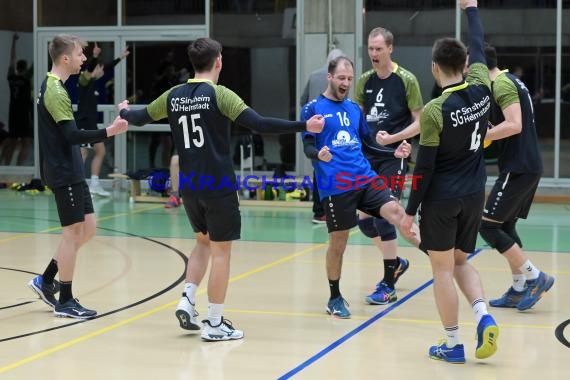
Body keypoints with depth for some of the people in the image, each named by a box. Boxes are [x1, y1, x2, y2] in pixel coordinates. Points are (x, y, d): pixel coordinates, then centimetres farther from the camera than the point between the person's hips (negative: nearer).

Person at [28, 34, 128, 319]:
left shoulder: (53, 86, 14)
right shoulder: (55, 91, -17)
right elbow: (72, 135, -24)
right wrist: (108, 132, -32)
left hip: (71, 171, 10)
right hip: (64, 174, -10)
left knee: (87, 228, 12)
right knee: (73, 232, -3)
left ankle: (46, 281, 20)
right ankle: (65, 301, 6)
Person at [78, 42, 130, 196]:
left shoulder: (93, 81, 14)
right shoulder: (84, 79, -10)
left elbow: (106, 68, 28)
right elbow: (88, 68, -32)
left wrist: (120, 58, 36)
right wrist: (94, 57, -50)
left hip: (91, 124, 10)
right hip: (84, 123, -10)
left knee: (100, 151, 14)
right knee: (82, 154, -12)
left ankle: (94, 185, 18)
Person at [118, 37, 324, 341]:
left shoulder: (174, 96, 5)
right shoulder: (218, 94, -11)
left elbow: (140, 117, 20)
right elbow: (259, 124, -20)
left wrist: (124, 112, 42)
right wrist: (303, 126, -17)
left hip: (189, 186, 6)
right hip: (218, 186, -6)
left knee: (204, 241, 25)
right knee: (221, 251, 3)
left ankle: (187, 301, 11)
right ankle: (214, 324, 6)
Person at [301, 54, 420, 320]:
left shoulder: (355, 108, 15)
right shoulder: (313, 108, 0)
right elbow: (307, 147, -6)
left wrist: (394, 152, 7)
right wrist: (318, 154, -28)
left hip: (365, 179, 4)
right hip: (335, 186, -4)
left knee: (394, 211, -17)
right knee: (338, 243, 3)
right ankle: (335, 299, 20)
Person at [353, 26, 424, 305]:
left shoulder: (406, 80, -7)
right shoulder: (365, 81, 8)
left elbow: (419, 122, -6)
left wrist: (393, 138, -19)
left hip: (393, 157, -6)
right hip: (368, 156, 6)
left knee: (383, 217, -11)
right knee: (364, 218, 7)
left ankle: (388, 286, -2)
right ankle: (396, 263, 31)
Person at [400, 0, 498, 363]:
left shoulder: (435, 111, -17)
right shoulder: (482, 88, -3)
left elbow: (425, 166, -14)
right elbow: (478, 46, 15)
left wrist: (411, 210, -5)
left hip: (441, 199, -5)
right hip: (474, 196, 6)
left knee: (443, 269, 5)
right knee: (461, 262, 20)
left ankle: (453, 344, 9)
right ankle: (483, 316, -2)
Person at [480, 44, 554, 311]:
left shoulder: (502, 84, -13)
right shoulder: (510, 81, 17)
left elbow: (514, 125, -25)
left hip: (518, 168, -10)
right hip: (528, 166, 10)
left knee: (488, 226, -7)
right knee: (506, 226, 14)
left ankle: (535, 277, -5)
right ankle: (519, 289, 15)